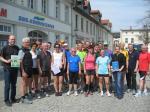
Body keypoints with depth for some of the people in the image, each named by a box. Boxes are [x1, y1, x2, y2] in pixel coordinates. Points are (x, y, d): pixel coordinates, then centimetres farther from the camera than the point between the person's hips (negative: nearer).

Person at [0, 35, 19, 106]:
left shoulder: (17, 48, 10)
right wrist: (6, 61, -20)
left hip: (15, 68, 5)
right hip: (7, 69, -5)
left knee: (14, 84, 12)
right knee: (7, 85, -2)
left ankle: (13, 98, 23)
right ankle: (6, 100, 7)